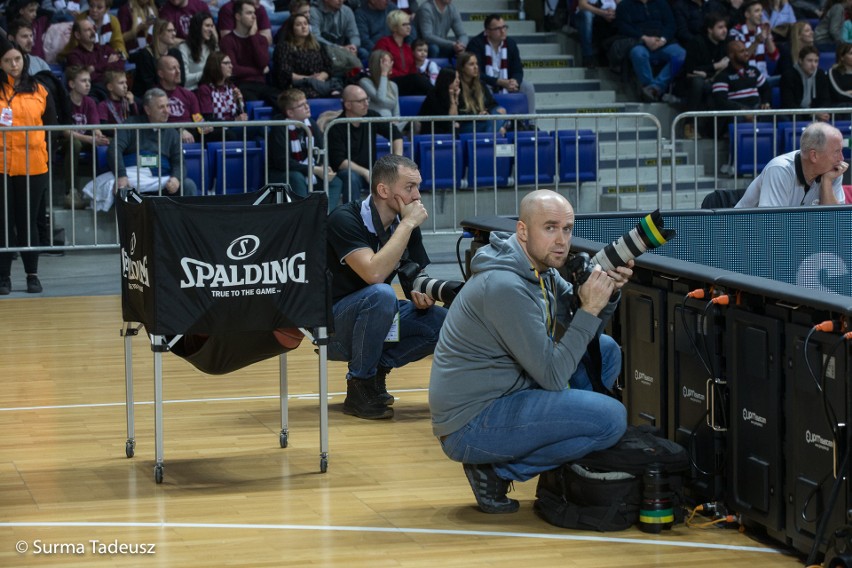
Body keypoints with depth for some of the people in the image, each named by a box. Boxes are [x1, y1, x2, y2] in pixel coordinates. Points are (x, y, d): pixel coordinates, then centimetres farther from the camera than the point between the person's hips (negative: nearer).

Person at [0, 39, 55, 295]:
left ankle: (32, 275, 14)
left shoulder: (38, 91, 8)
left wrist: (48, 156, 5)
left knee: (28, 221, 7)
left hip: (33, 166, 1)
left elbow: (51, 127, 11)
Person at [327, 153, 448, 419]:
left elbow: (417, 281, 5)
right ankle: (361, 386, -19)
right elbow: (374, 274, -35)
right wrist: (408, 224, -28)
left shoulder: (406, 225, -1)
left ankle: (376, 368, 0)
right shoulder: (345, 220, -21)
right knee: (381, 294, -36)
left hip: (372, 322, 6)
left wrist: (421, 295, -20)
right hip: (331, 327, -6)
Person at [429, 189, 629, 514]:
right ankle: (497, 470, -6)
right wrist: (589, 310, -20)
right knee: (612, 419, -19)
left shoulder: (541, 268, 6)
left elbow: (588, 335, 11)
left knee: (606, 350, 10)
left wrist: (608, 292, -7)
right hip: (469, 426, -10)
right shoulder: (506, 286, -24)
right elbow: (553, 376, -22)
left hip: (502, 396, 10)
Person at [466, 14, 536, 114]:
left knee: (528, 87, -10)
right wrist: (501, 82, -32)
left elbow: (518, 71, 1)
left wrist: (514, 81, -26)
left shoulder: (510, 44, 0)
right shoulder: (476, 43, -17)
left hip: (506, 83, 6)